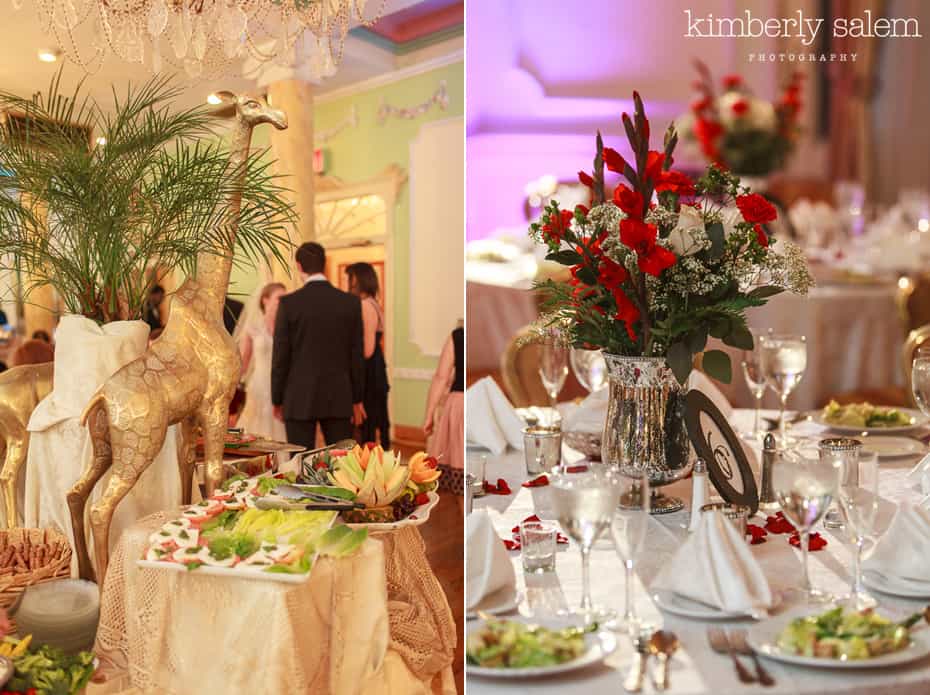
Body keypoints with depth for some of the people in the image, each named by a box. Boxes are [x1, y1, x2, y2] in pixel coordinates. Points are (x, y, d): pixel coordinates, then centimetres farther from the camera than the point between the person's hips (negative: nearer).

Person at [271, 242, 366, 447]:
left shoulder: (288, 303, -7)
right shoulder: (351, 302, -1)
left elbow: (280, 356, -4)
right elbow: (356, 355, 3)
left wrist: (277, 400, 7)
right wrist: (357, 399, 11)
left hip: (300, 399, -2)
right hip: (339, 398, 2)